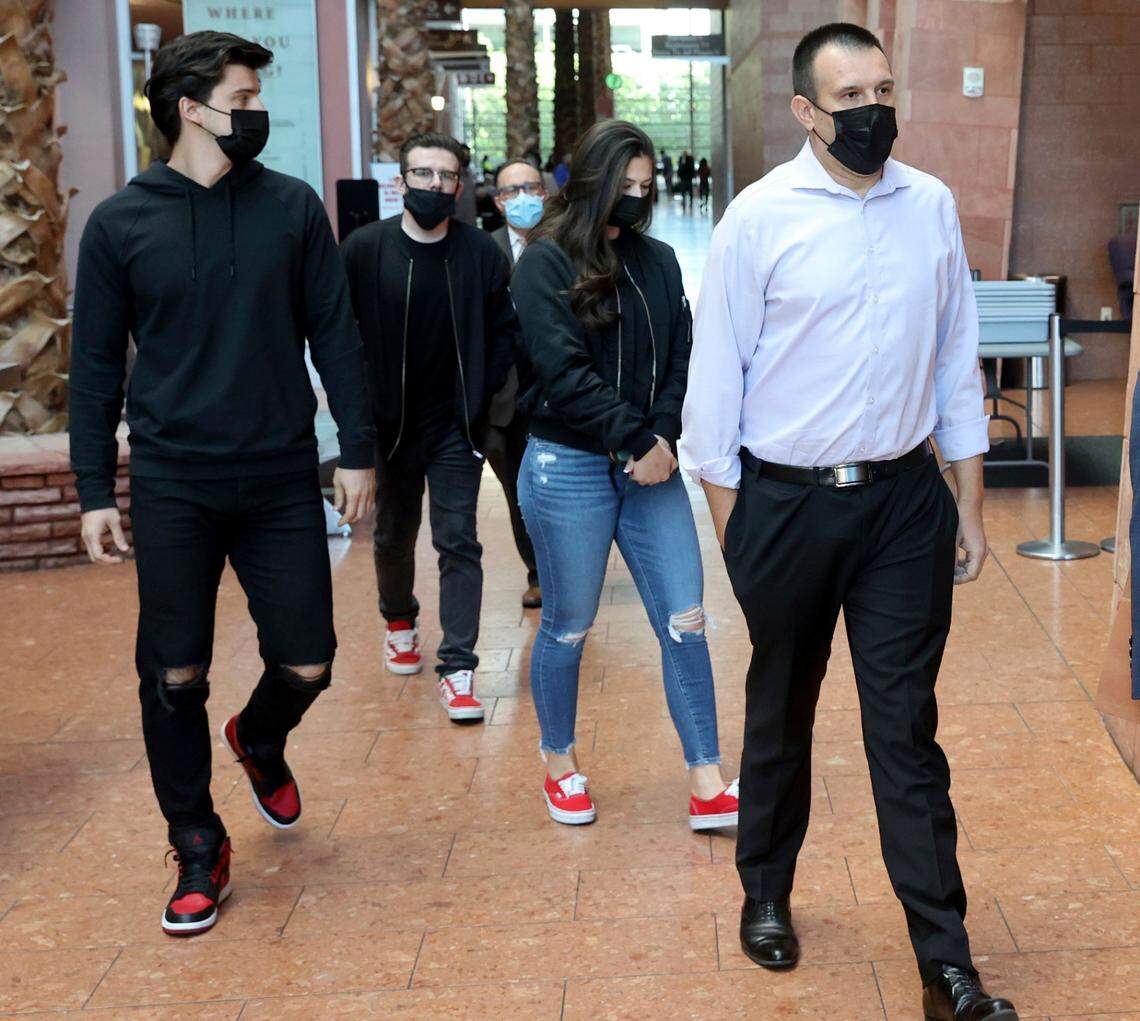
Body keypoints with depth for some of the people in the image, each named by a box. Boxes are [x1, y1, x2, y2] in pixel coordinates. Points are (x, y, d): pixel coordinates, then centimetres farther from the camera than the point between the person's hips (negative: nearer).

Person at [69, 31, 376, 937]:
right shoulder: (120, 223, -1)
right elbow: (97, 364, 3)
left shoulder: (293, 207, 2)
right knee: (174, 678, 3)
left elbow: (335, 336, 5)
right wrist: (95, 490, 0)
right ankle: (199, 847, 22)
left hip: (284, 483, 1)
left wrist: (358, 450, 1)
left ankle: (260, 743, 39)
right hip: (172, 488, -1)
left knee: (306, 663, 4)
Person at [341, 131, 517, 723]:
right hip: (388, 425, 1)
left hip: (455, 428, -1)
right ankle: (399, 623, 46)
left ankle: (457, 671, -2)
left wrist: (480, 395, -4)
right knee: (393, 536, 19)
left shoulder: (482, 253, -7)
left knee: (459, 543, -4)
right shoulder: (363, 250, -9)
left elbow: (504, 332, 3)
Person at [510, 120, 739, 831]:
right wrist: (637, 439, -17)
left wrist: (664, 438, -11)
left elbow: (681, 363, 5)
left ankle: (708, 786, 7)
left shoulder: (658, 262, 9)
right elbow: (564, 373, -15)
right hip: (568, 468, -5)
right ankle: (561, 765, 29)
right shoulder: (546, 263, -6)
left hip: (650, 467, 5)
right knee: (568, 629, 8)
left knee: (685, 623, 1)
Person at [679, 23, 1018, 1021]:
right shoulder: (761, 215, -8)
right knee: (780, 715, 16)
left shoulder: (931, 206, 2)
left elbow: (957, 358, 7)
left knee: (907, 727, 4)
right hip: (787, 501, -1)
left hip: (905, 500, 2)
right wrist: (729, 521, -3)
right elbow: (718, 371, -4)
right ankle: (766, 893, 38)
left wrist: (970, 504, 7)